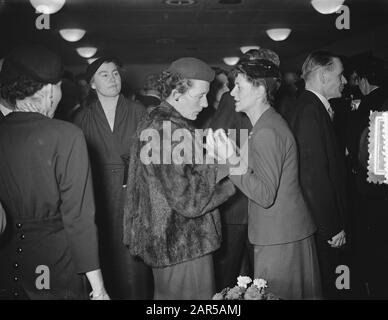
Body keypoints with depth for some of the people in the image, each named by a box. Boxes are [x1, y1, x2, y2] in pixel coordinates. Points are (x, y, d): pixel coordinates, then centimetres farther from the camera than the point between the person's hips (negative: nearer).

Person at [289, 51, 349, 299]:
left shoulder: (316, 108, 10)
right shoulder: (310, 112, -20)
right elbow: (314, 176, -23)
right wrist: (332, 228, -18)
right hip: (322, 229, -9)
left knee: (329, 284, 18)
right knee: (324, 288, 5)